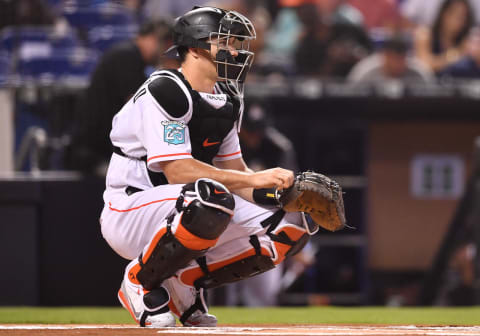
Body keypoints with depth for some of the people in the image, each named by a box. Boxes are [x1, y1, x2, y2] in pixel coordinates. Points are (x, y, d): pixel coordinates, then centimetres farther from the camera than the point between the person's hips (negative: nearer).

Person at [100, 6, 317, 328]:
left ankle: (186, 281, 5)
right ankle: (141, 280, -15)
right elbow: (177, 171, -26)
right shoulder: (165, 92, -17)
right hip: (129, 213, -9)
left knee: (293, 226, -4)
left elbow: (235, 170, 11)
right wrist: (254, 180, -30)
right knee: (212, 197, -39)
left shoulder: (226, 102, 11)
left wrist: (283, 191, -9)